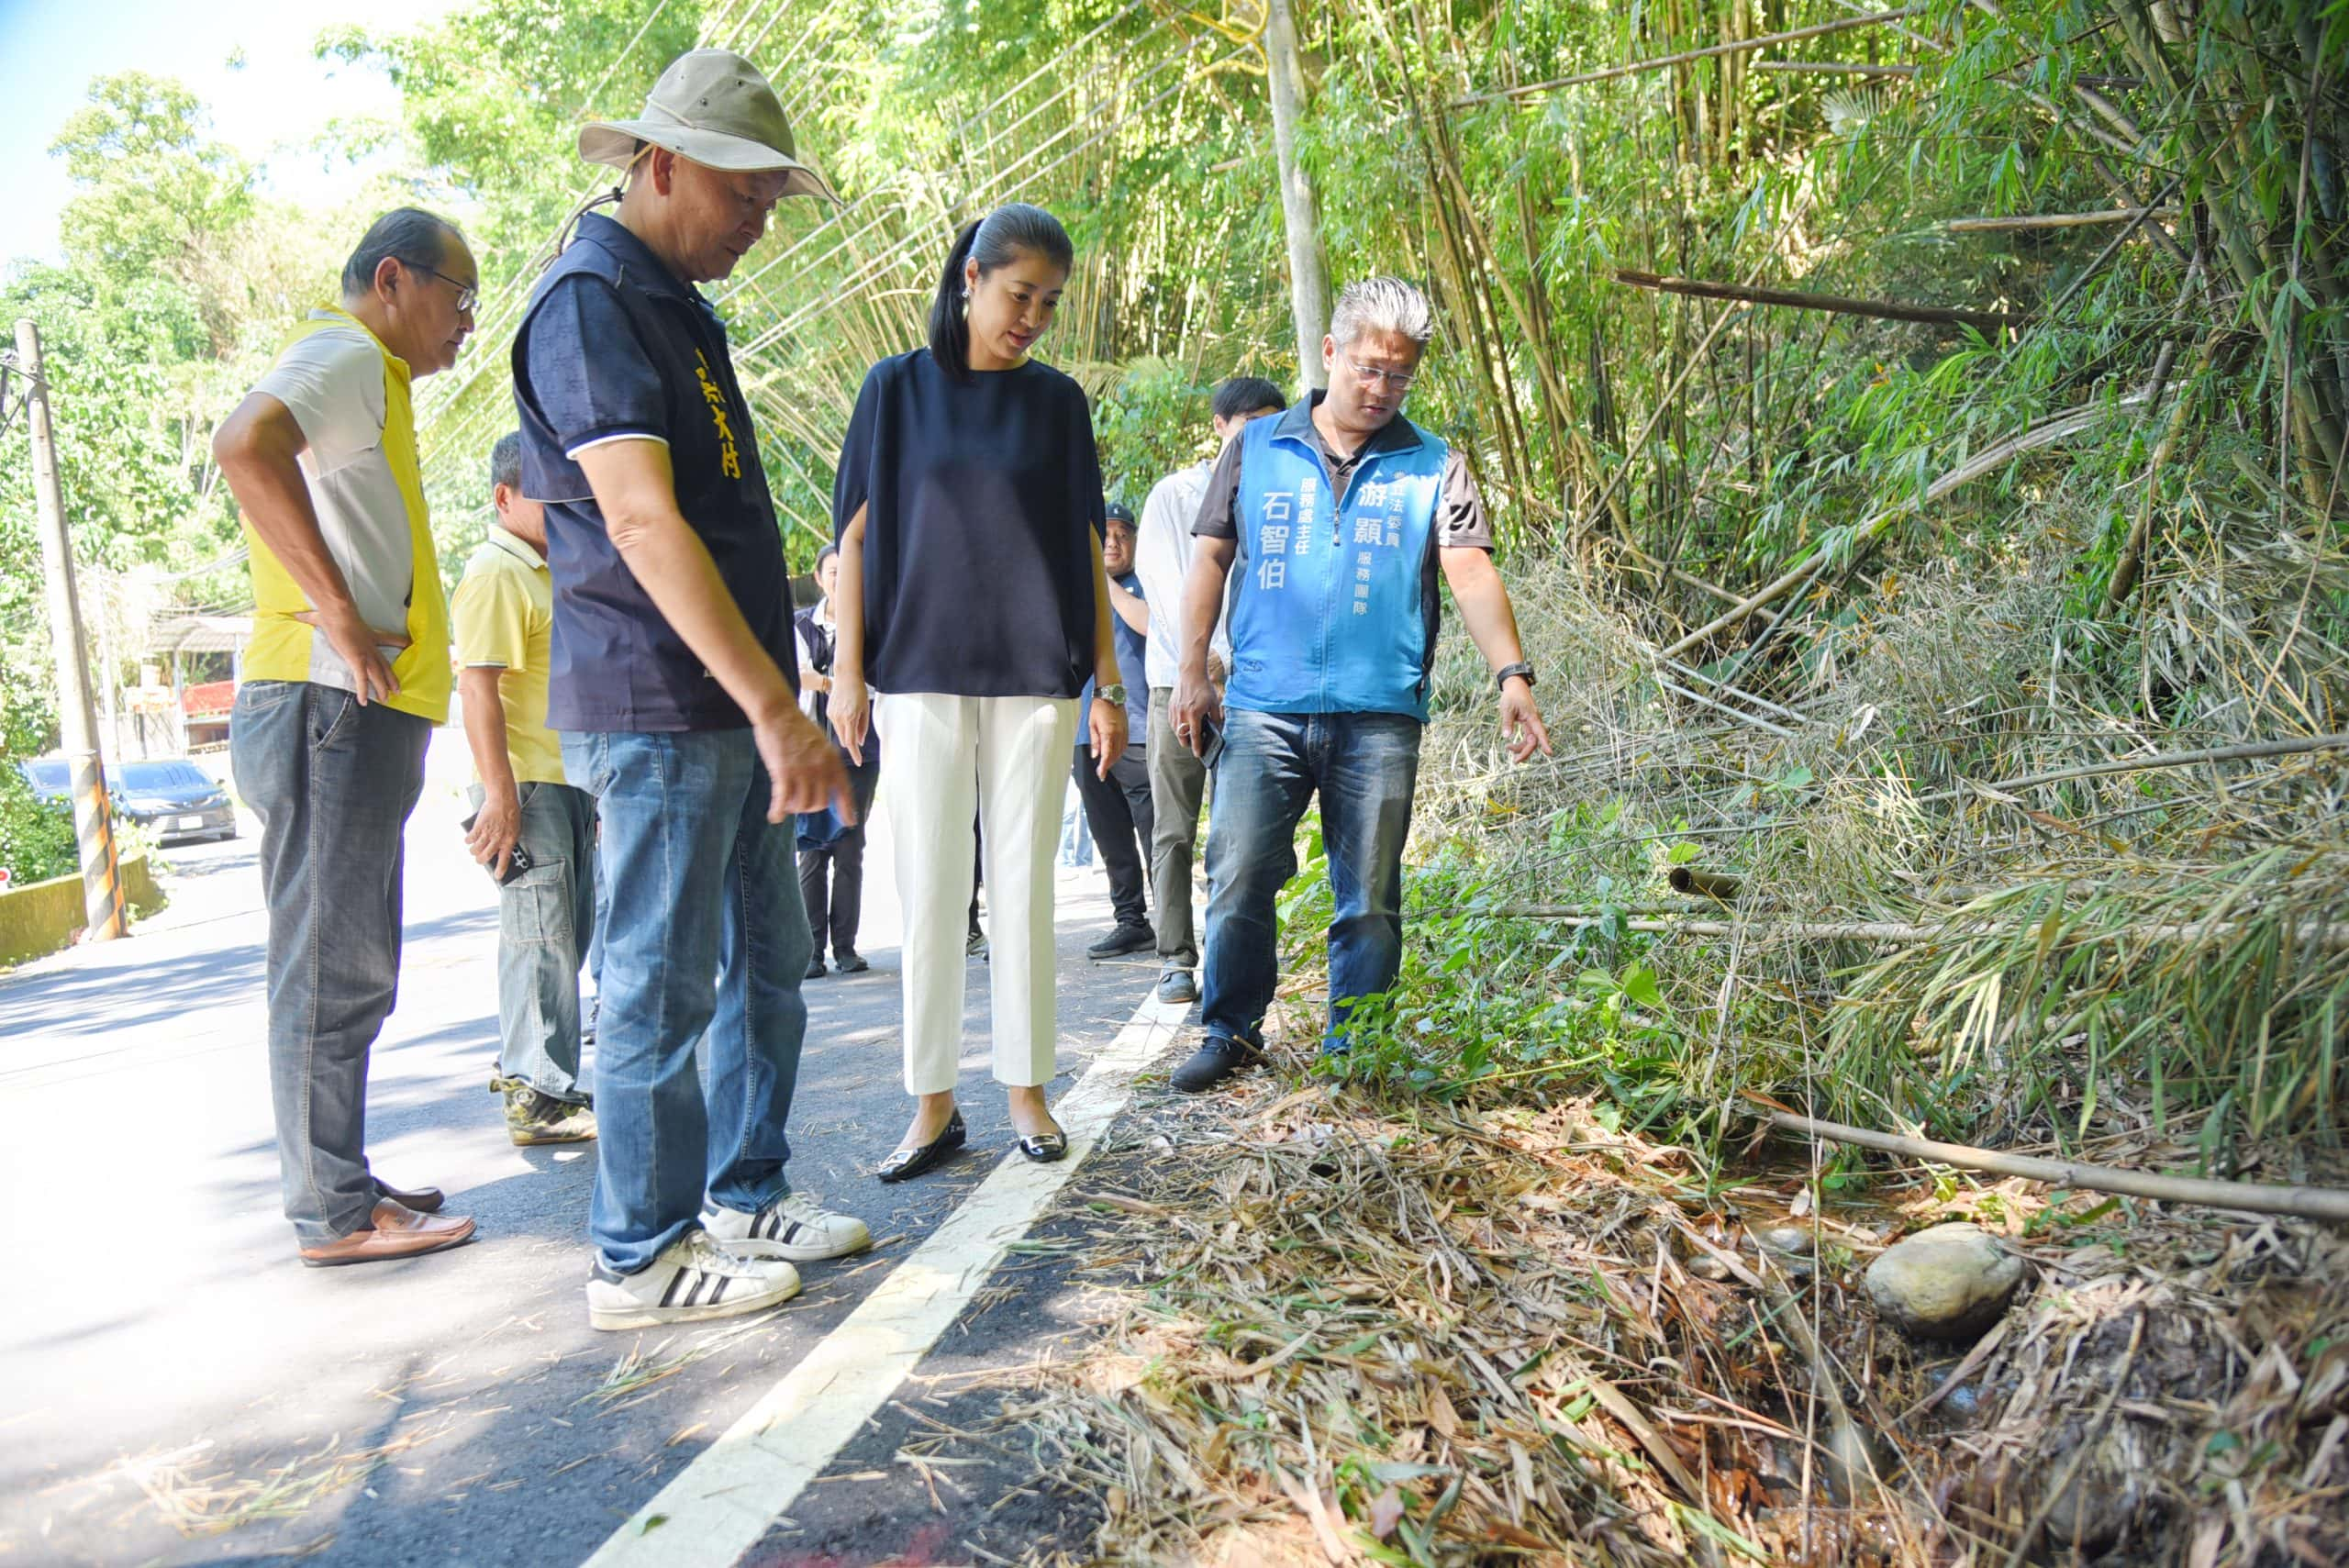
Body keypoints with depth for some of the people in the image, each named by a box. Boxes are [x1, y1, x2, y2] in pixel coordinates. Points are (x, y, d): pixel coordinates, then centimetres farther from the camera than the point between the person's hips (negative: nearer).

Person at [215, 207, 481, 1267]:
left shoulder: (367, 380, 25)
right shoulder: (347, 354, -7)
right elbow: (246, 445, -27)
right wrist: (338, 613, -25)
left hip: (362, 716, 10)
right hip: (335, 707, -10)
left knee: (346, 968, 14)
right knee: (332, 969, -6)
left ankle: (341, 1182, 23)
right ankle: (334, 1213, 1)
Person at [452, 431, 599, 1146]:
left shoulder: (550, 572, 19)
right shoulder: (495, 575, -12)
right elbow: (477, 685, -20)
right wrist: (499, 791, -25)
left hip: (568, 778, 10)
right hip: (526, 783, -10)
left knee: (568, 930, 16)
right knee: (541, 938, -6)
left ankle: (524, 1064, 28)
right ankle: (540, 1097, 1)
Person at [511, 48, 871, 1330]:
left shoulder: (676, 306, 19)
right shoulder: (590, 301, -12)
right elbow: (642, 522, -23)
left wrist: (771, 702, 20)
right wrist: (776, 706, -28)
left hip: (727, 712, 10)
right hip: (656, 710, -10)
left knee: (768, 960, 14)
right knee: (664, 984, -2)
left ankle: (744, 1197, 27)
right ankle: (640, 1257, 12)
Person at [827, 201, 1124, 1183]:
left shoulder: (1057, 402, 10)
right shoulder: (898, 388, 6)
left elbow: (1086, 546, 9)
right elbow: (858, 534, 4)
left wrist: (1107, 682, 4)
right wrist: (848, 670, -3)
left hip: (1035, 677, 1)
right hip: (920, 674, -1)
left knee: (1023, 884, 3)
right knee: (928, 888, 0)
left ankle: (1026, 1090, 14)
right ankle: (933, 1103, 9)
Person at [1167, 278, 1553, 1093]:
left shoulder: (1433, 466, 8)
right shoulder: (1256, 448, 12)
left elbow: (1470, 571, -2)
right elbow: (1211, 559, 12)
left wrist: (1511, 674, -16)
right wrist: (1193, 673, 4)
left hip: (1379, 717, 0)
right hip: (1263, 708, 1)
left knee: (1369, 898, 5)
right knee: (1238, 877, -1)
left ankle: (1355, 1053, 19)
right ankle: (1232, 1031, 18)